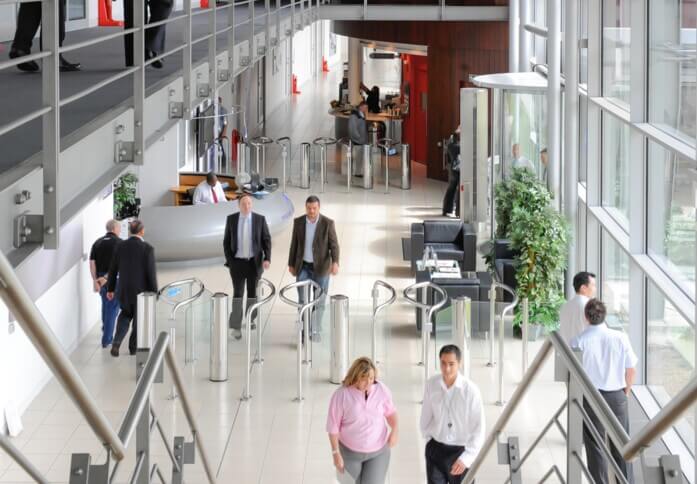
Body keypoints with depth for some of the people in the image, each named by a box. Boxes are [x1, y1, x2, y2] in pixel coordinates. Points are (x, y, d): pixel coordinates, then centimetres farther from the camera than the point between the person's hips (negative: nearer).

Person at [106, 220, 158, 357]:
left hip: (124, 290, 3)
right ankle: (134, 347, 24)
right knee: (139, 318, 16)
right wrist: (154, 293, -5)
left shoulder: (120, 247, -4)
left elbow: (113, 270, 2)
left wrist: (110, 289, 13)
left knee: (125, 314, 22)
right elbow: (151, 273, -14)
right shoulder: (148, 248, -14)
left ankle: (117, 342, 4)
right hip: (141, 290, -3)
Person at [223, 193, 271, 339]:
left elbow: (267, 240, -3)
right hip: (237, 263, 0)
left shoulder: (260, 219, -4)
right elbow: (226, 241, 3)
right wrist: (229, 260, -5)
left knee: (252, 294, 9)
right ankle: (236, 326, 0)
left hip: (254, 262, 1)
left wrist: (267, 259, -15)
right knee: (238, 294, -4)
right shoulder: (231, 219, -2)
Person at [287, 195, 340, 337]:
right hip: (303, 267, 1)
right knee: (303, 299, -6)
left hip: (321, 267, -1)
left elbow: (334, 245, -13)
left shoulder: (327, 223, -12)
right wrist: (291, 264, 8)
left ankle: (315, 330, 22)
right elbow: (294, 244, 5)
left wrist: (335, 262, -29)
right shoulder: (298, 222, -4)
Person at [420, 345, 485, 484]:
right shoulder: (431, 384, -8)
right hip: (435, 449, 2)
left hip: (461, 451, -2)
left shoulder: (470, 390, -18)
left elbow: (479, 429, -16)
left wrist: (466, 458, -22)